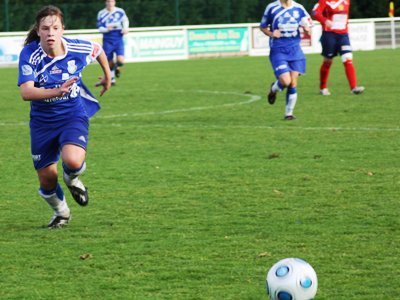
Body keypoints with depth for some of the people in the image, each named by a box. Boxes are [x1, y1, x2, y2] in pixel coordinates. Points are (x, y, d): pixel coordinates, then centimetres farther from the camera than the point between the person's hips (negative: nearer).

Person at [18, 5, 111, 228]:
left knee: (73, 161, -30)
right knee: (47, 180, 6)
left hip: (73, 115, -1)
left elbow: (99, 50, 10)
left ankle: (73, 178, 10)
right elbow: (26, 92, -30)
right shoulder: (29, 55, -19)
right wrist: (57, 91, -45)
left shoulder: (77, 49, -15)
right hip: (42, 122, 1)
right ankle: (62, 213, 40)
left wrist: (107, 76, 26)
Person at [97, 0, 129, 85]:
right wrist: (106, 29, -22)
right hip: (108, 40, 0)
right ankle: (112, 79, 25)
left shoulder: (120, 11, -1)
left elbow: (125, 20, 18)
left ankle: (117, 67, 21)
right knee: (109, 62, 3)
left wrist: (125, 28, -1)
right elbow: (100, 28, -2)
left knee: (120, 60, -16)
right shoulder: (101, 14, -3)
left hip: (118, 39, 0)